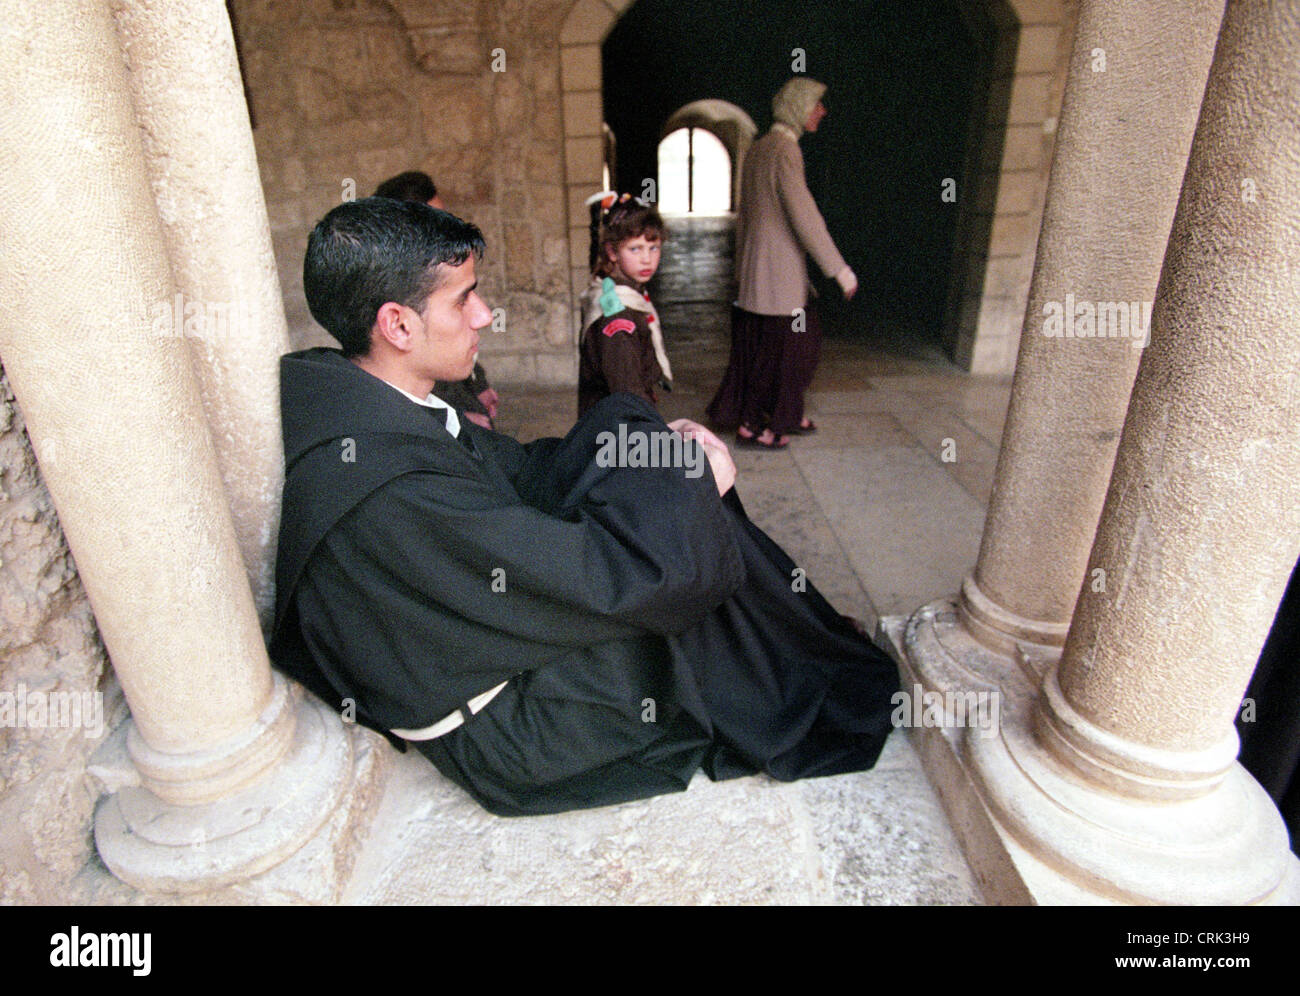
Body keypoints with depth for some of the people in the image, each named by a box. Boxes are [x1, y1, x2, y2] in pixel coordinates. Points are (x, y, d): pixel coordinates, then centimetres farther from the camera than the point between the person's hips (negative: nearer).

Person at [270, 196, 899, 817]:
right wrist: (693, 479, -14)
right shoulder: (391, 491, -33)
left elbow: (520, 471, 6)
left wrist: (659, 446, -4)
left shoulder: (361, 409, -3)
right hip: (501, 732, -8)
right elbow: (599, 581, -30)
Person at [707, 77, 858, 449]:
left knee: (803, 339, 18)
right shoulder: (784, 150, -16)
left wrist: (742, 266, 24)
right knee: (776, 346, 2)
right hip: (778, 269, -9)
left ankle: (784, 415, 29)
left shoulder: (757, 150, 13)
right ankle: (751, 425, 13)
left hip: (756, 267, 9)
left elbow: (743, 215, 18)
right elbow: (804, 216, -22)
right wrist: (839, 269, -18)